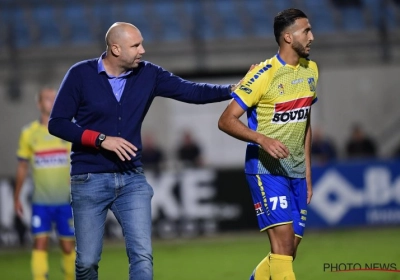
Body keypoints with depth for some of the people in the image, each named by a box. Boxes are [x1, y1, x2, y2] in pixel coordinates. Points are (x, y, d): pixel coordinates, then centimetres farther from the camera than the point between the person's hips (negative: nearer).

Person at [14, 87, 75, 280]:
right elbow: (22, 167, 10)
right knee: (40, 243, -9)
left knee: (68, 245, 4)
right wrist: (17, 198, 11)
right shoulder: (29, 133, 4)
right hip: (40, 202, 0)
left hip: (66, 201, 0)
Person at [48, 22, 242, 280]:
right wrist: (101, 139, -17)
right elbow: (57, 123, -7)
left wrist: (233, 90, -17)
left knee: (143, 256, -8)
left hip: (132, 180, 2)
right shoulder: (81, 75, -6)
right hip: (89, 180, -2)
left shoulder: (148, 75, 2)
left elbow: (191, 91, -3)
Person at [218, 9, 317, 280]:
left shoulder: (310, 70, 8)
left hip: (296, 172, 7)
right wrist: (263, 139, -30)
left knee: (288, 252, 5)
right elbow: (226, 120, -14)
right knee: (283, 240, -18)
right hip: (266, 169, -7)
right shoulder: (263, 75, -13)